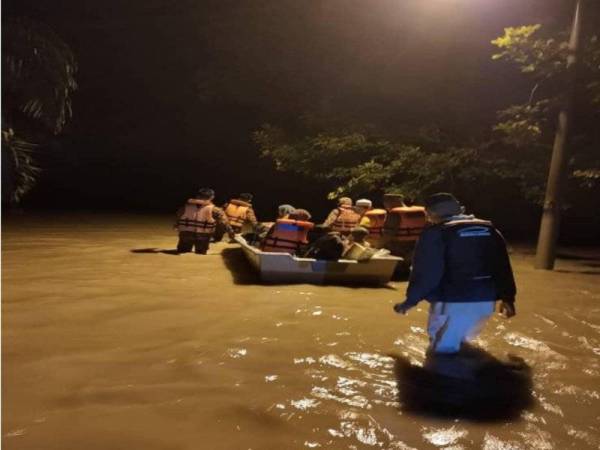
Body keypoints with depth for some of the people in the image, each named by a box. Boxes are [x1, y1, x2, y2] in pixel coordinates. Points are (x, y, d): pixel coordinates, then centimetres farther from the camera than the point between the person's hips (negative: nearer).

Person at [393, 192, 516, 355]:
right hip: (485, 300, 7)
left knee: (443, 348, 5)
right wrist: (507, 298, 20)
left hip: (453, 301, -7)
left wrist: (410, 300, -6)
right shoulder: (489, 230, 11)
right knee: (461, 338, 26)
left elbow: (426, 272, -15)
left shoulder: (436, 233, -10)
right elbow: (503, 267, 13)